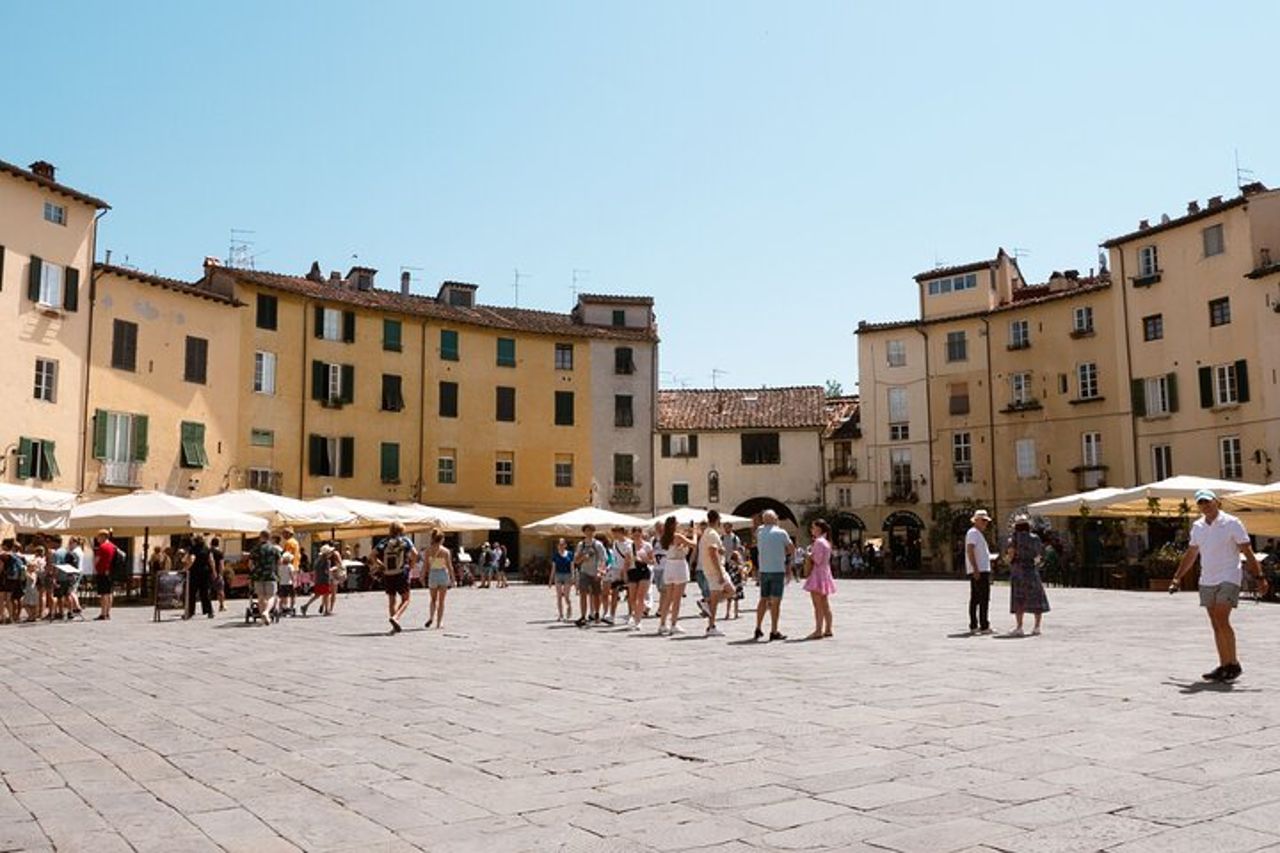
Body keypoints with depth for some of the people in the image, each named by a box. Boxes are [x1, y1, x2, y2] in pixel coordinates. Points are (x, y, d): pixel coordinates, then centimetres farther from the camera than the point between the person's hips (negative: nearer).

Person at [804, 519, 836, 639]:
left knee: (818, 605, -8)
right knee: (825, 605, 12)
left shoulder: (818, 542, -14)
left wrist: (808, 555, -2)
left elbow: (817, 560, -18)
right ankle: (827, 629, 15)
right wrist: (810, 555, 13)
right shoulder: (826, 542, 16)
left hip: (818, 575, -10)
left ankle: (818, 630, -8)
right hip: (825, 574, 10)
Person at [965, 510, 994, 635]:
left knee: (975, 599, 10)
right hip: (979, 571, -10)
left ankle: (974, 626, 12)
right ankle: (984, 626, -10)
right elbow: (970, 551, -20)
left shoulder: (979, 534, 22)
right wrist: (975, 569, -25)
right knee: (984, 599, -10)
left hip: (980, 571, 10)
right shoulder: (973, 533, -10)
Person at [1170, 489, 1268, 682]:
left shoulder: (1231, 523, -6)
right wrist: (1177, 578, 19)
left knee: (1222, 621, -14)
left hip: (1228, 579, -6)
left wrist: (1260, 577, -13)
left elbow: (1247, 552, -7)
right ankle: (1224, 666, 10)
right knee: (1216, 625, 6)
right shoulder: (1197, 526, 10)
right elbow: (1191, 555, 20)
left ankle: (1234, 664, -3)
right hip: (1207, 581, 6)